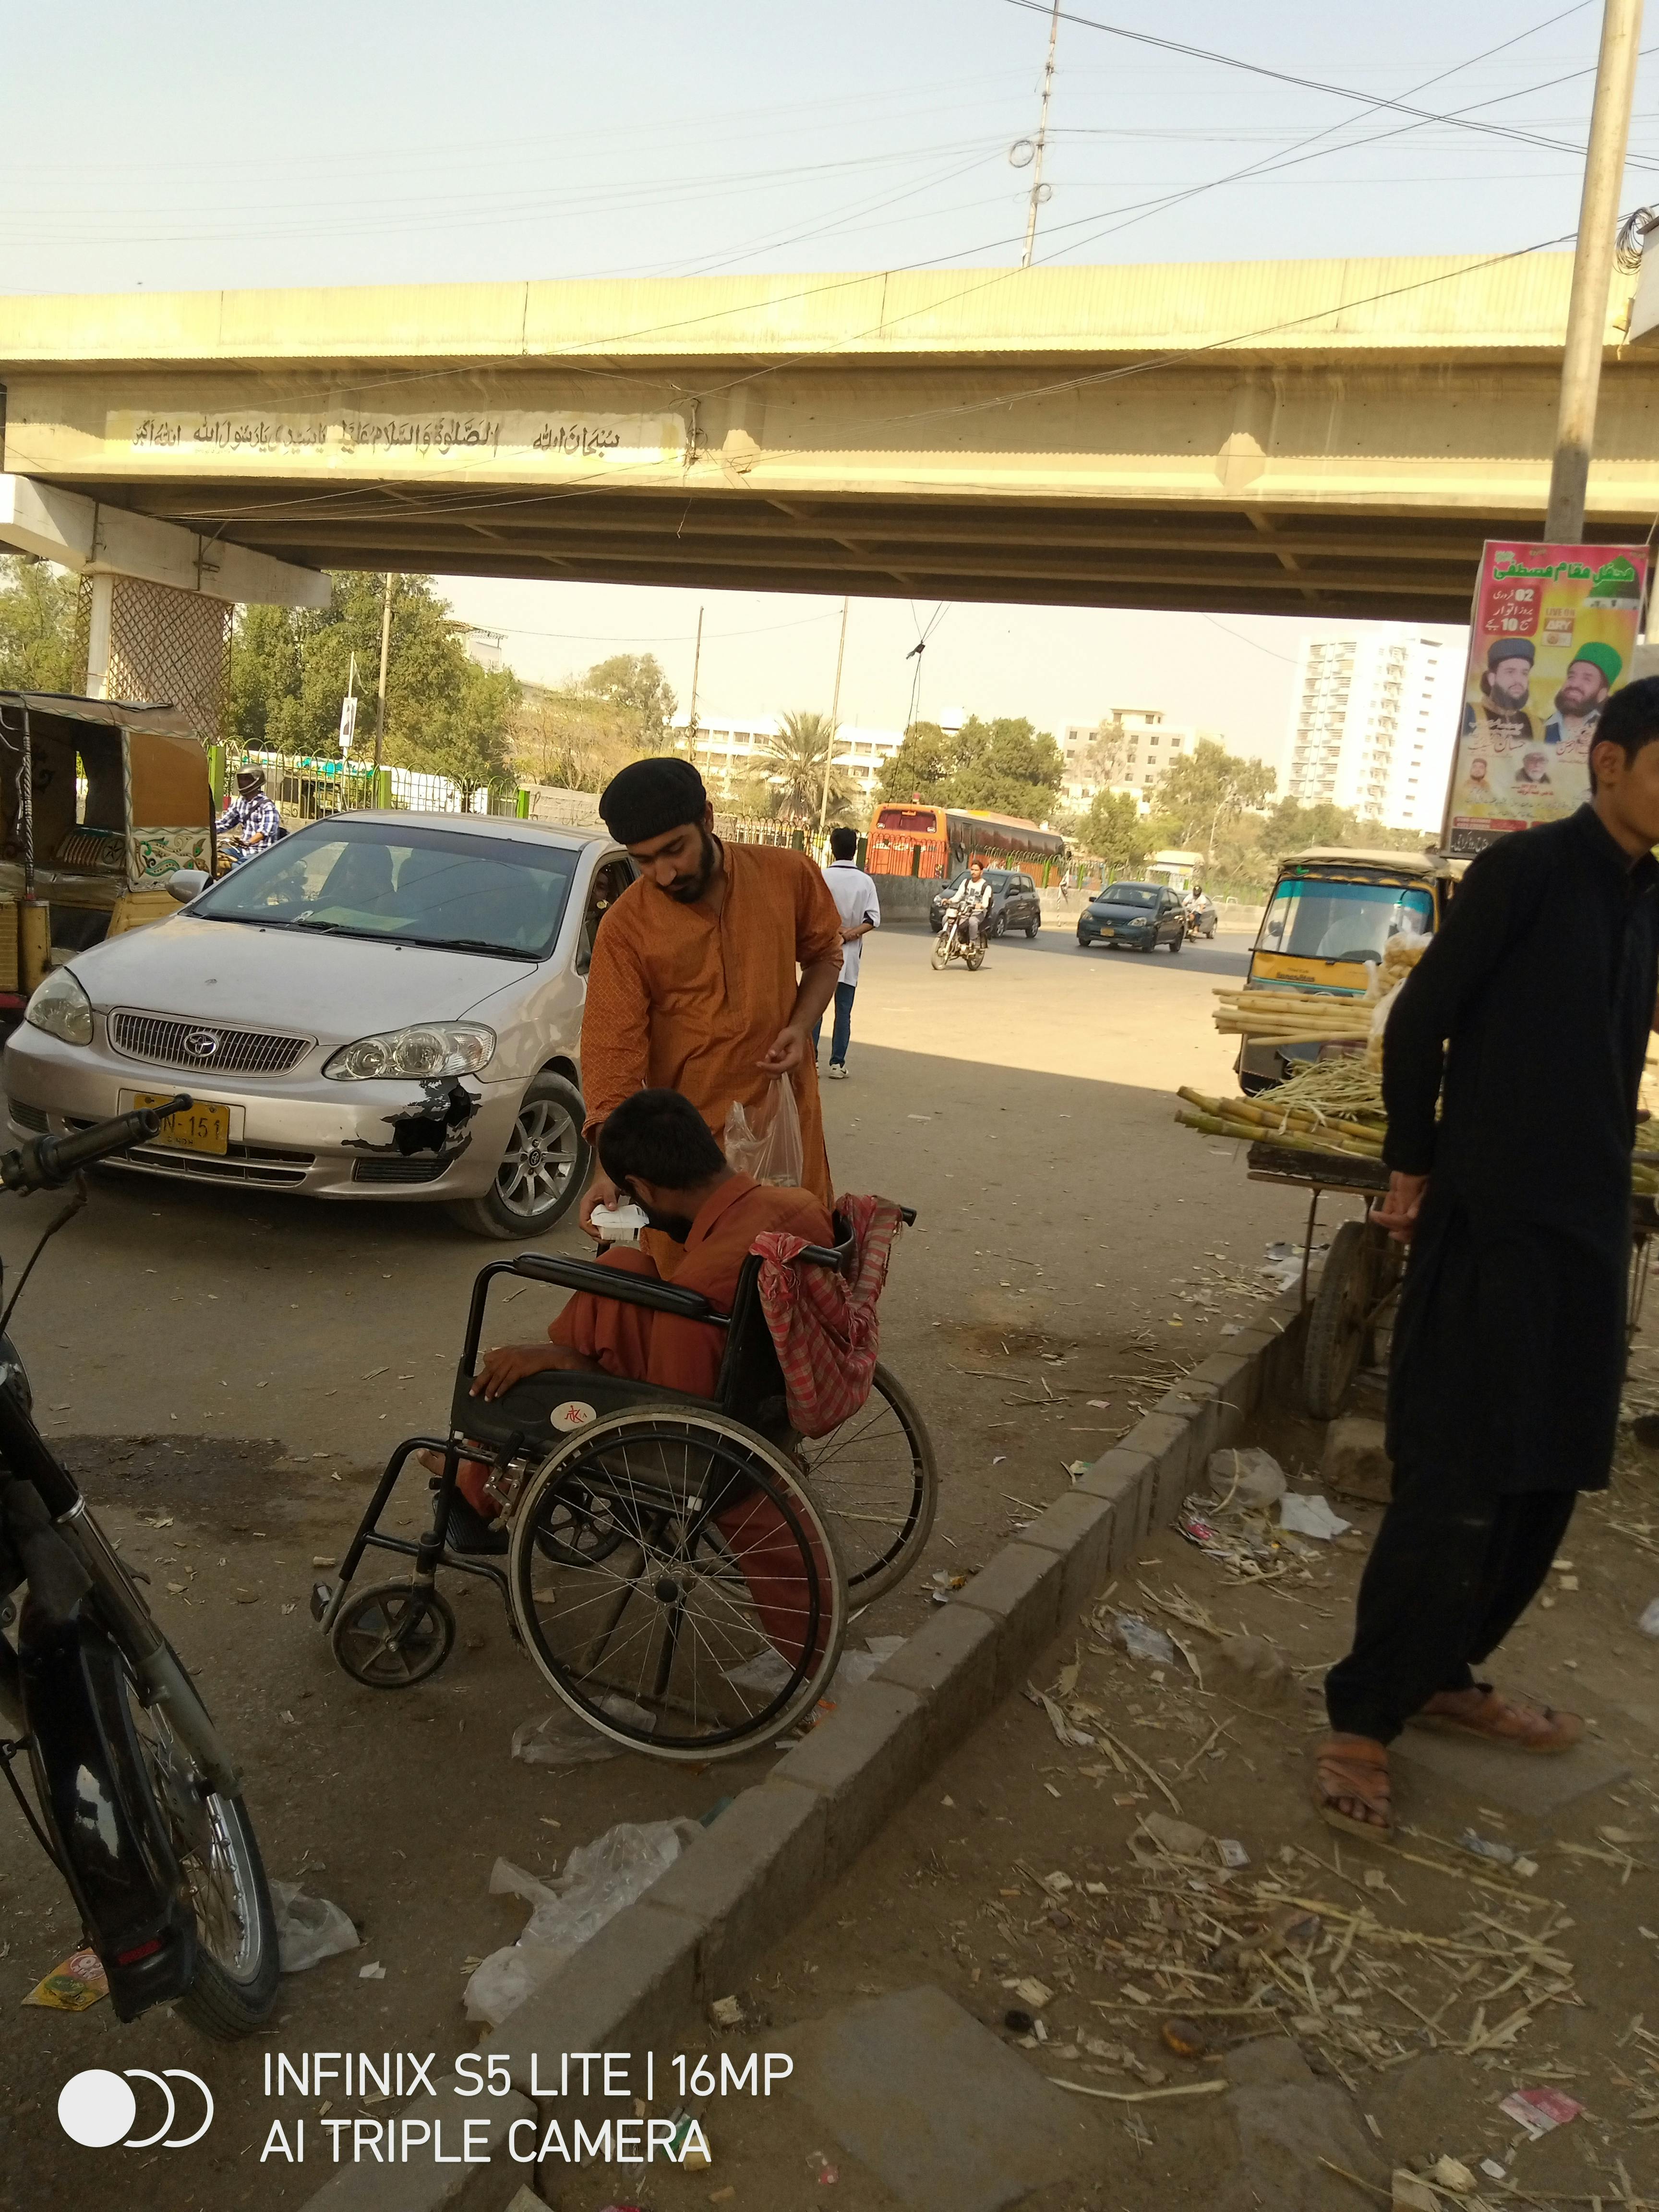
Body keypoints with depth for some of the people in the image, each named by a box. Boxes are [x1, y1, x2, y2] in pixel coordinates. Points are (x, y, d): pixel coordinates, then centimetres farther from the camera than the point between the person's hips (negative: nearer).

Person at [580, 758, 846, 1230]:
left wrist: (801, 1025, -5)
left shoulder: (788, 874, -4)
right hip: (687, 1138, -2)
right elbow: (613, 1048, -12)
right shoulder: (625, 928, -10)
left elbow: (824, 953, 14)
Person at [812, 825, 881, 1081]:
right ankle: (837, 1063, 4)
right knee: (844, 1011, 5)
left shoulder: (822, 877, -5)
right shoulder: (865, 881, 1)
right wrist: (850, 933, -10)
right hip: (850, 955, 1)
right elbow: (873, 919, -6)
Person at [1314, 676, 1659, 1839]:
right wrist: (1413, 1166, -3)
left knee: (1547, 1475, 13)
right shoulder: (1526, 869, -10)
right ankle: (1362, 1717, 8)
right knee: (1458, 1481, -5)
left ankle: (1444, 1672, 29)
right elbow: (1420, 1021, -8)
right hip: (1490, 1221, -7)